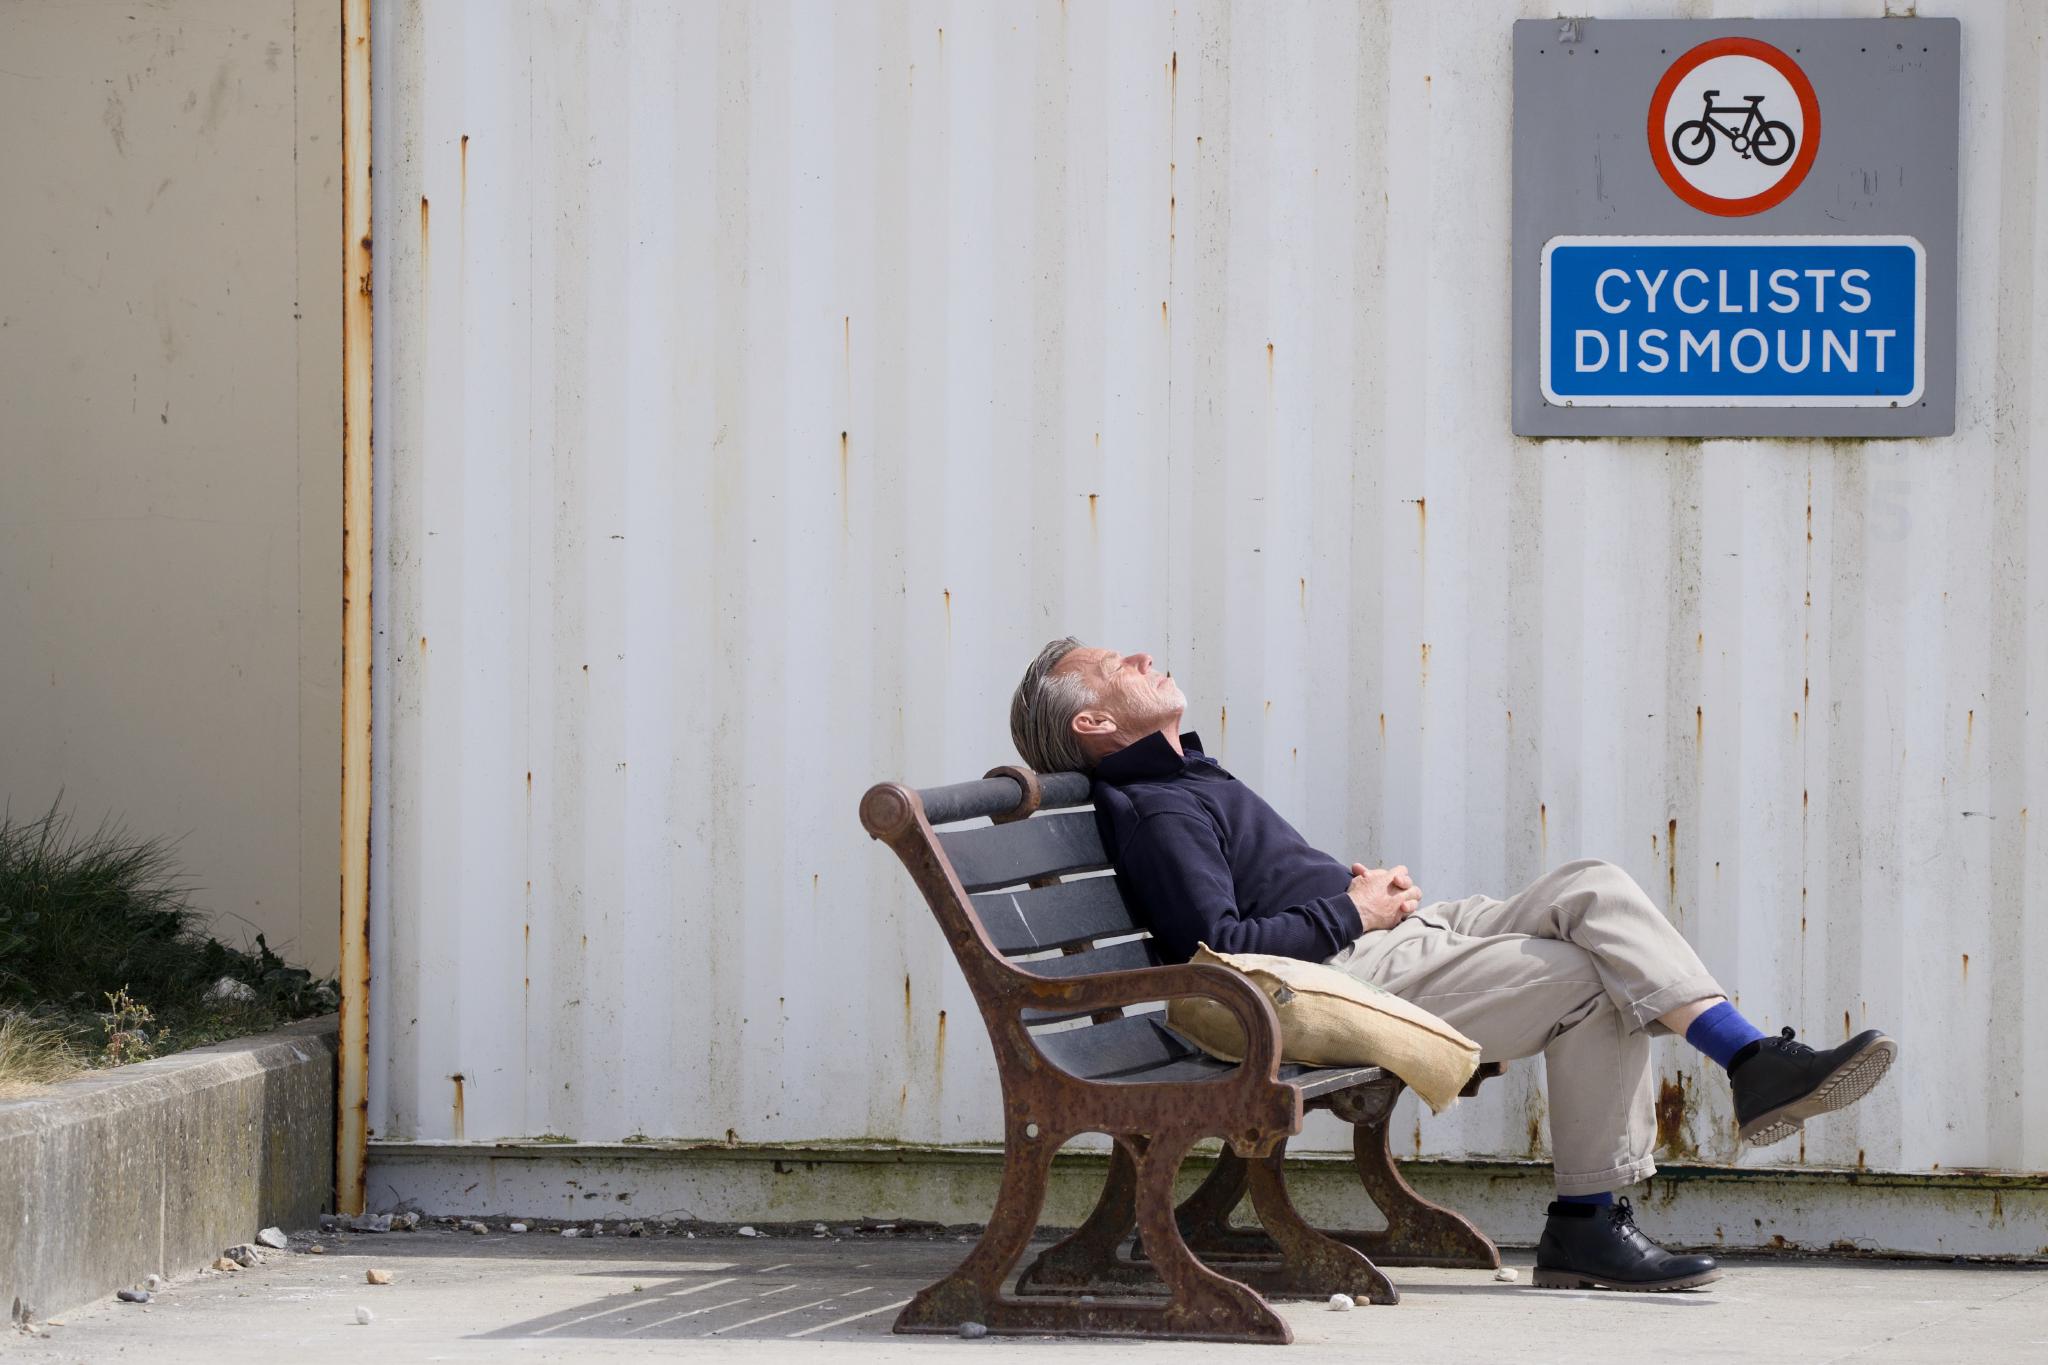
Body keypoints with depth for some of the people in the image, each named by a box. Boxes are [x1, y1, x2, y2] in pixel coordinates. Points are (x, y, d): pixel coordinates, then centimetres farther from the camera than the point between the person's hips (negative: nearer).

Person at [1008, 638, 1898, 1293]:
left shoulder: (1185, 781, 24)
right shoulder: (1152, 811, -9)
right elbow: (1222, 946, -21)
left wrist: (1354, 885, 11)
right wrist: (1353, 910, -11)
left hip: (1390, 937, 10)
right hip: (1351, 977, -10)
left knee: (1591, 890, -7)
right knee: (1594, 980, -18)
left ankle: (1754, 1061, -12)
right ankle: (1584, 1223, -12)